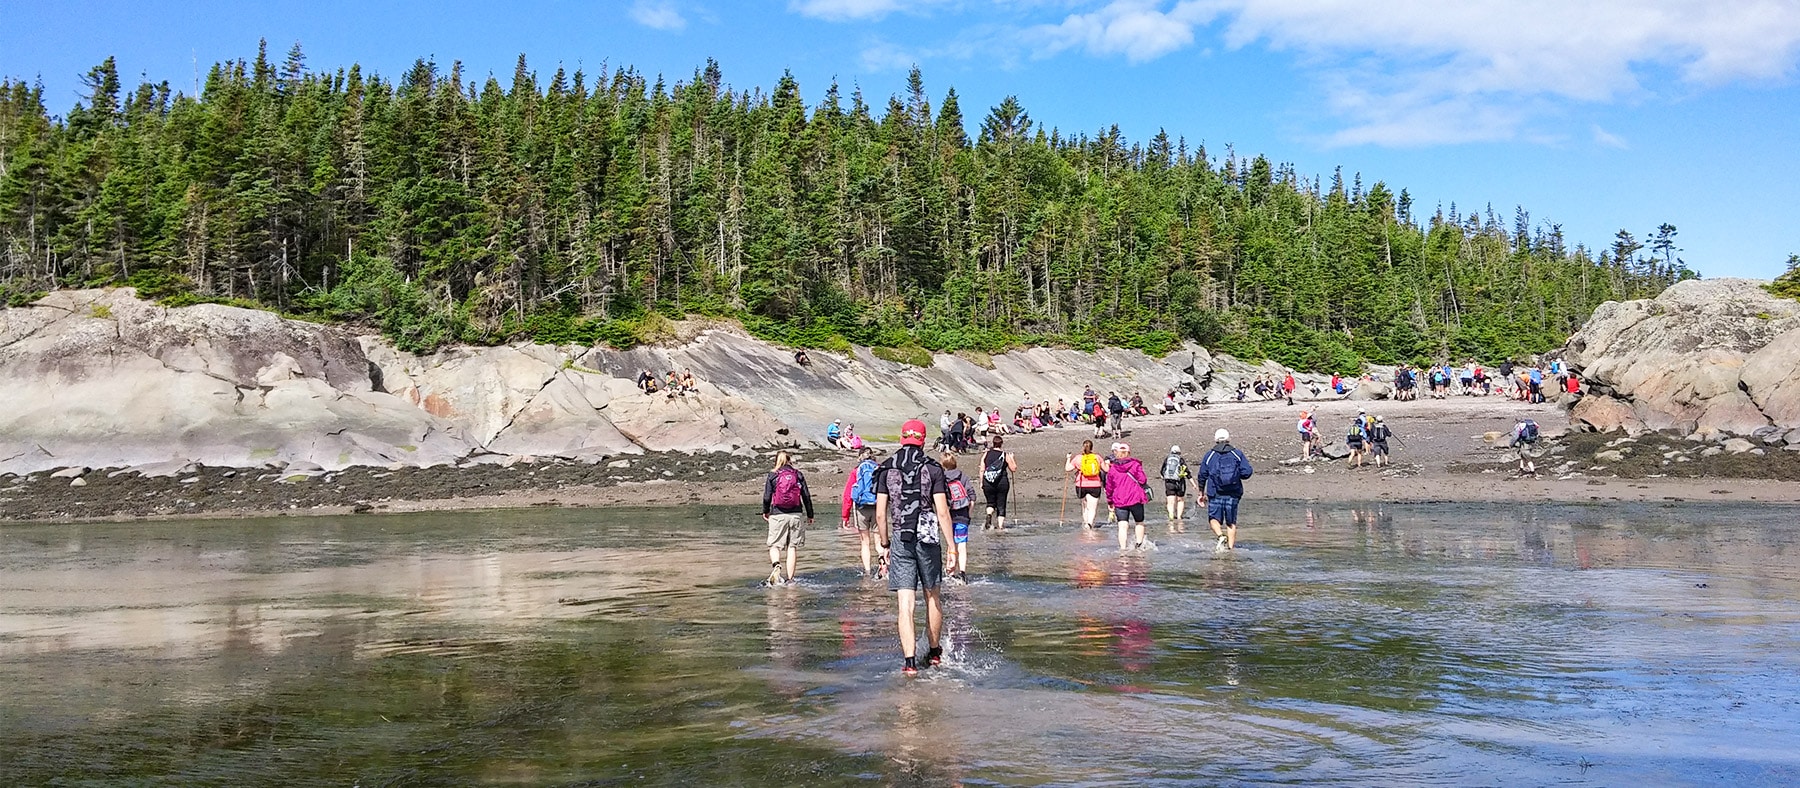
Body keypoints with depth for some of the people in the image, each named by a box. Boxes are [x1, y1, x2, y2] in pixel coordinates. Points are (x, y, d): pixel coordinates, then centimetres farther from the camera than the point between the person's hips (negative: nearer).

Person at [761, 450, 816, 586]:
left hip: (777, 515, -2)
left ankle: (776, 565, -24)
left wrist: (765, 512, 18)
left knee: (775, 545, 6)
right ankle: (790, 579, 5)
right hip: (795, 514, 2)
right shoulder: (798, 475, 7)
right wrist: (810, 515, 14)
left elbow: (767, 497, -1)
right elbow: (806, 496, 5)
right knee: (792, 547, 7)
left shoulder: (772, 476, 1)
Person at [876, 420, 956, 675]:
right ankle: (934, 653, 30)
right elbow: (942, 512, -6)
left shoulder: (886, 469, 2)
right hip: (928, 539, 0)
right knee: (932, 598, 17)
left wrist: (885, 543, 14)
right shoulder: (933, 469, -2)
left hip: (900, 540, 0)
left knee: (905, 604, -2)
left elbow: (880, 513, 2)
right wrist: (952, 546, -2)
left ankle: (909, 661, -11)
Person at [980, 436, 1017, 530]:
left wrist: (981, 483, 9)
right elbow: (1014, 469, 3)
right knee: (1001, 505, 8)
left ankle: (989, 515, -11)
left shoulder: (986, 454, 2)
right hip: (1002, 483, -1)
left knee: (991, 503, 18)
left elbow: (982, 470, 1)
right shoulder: (1005, 455, -2)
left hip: (988, 483, 1)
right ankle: (1000, 526, 5)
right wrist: (1012, 458, 17)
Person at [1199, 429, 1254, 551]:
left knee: (1214, 518, 8)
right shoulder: (1237, 454, 4)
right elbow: (1246, 472, -5)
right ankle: (1231, 547, 4)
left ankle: (1220, 536, -17)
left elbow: (1202, 476, 6)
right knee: (1231, 522, 9)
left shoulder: (1209, 455, 4)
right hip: (1233, 495, 1)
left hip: (1215, 495, -1)